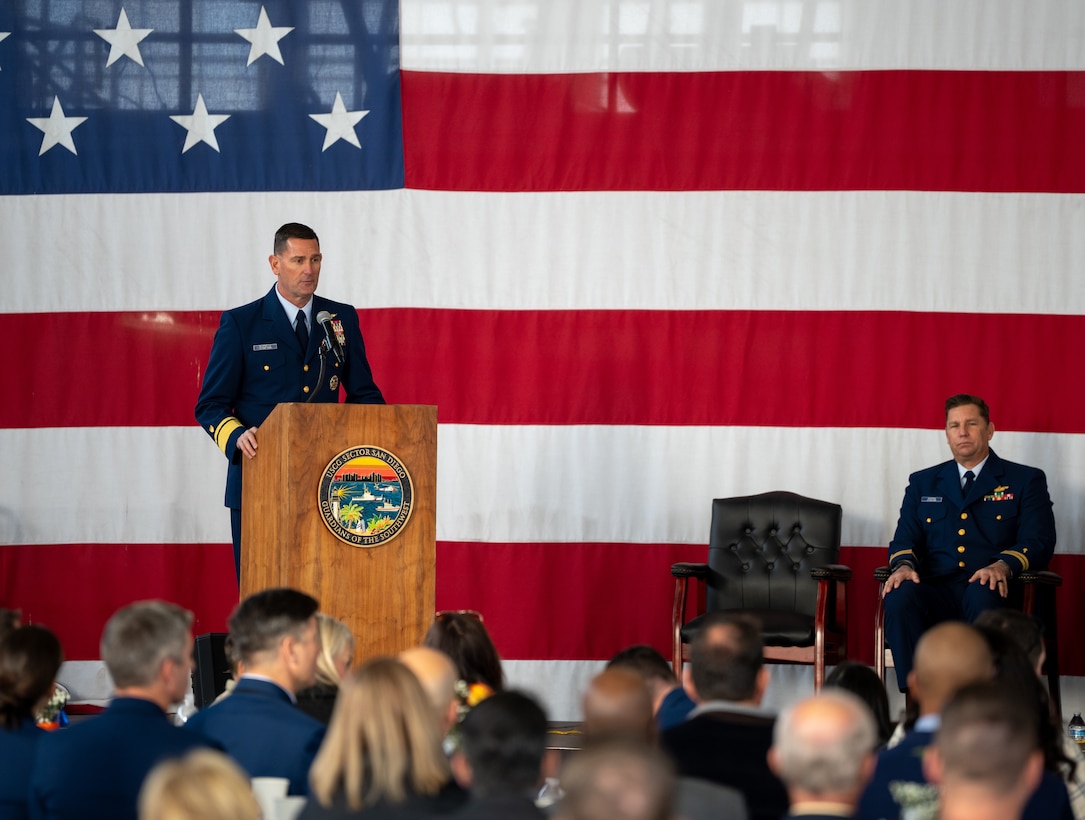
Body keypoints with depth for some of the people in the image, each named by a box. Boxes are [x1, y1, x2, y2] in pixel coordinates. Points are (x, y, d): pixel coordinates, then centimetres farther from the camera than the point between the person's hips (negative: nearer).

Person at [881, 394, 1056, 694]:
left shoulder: (1025, 481, 15)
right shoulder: (923, 483, 25)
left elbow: (1039, 542, 2)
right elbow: (905, 538, 15)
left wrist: (1004, 565, -20)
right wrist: (904, 564, -11)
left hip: (992, 591, -2)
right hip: (937, 592, 2)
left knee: (982, 595, -40)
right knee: (900, 596, -33)